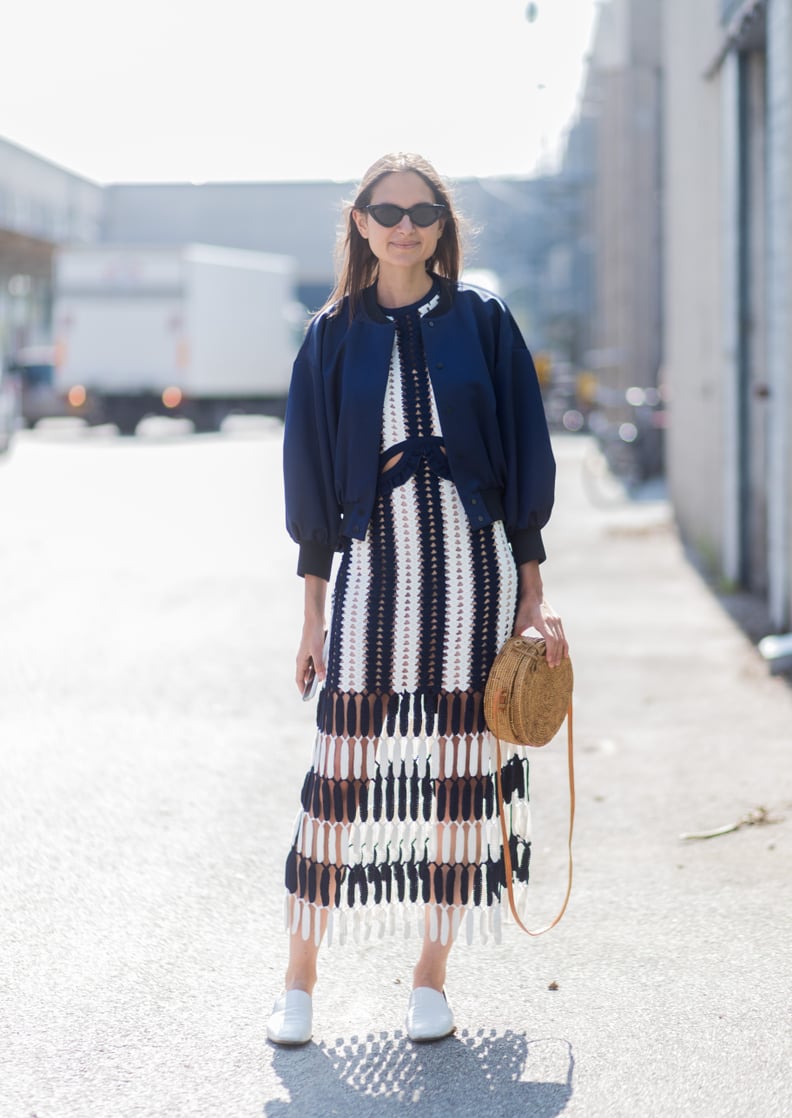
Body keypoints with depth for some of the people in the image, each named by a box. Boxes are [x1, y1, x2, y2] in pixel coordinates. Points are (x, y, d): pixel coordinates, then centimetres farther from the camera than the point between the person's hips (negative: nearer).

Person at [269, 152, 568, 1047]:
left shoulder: (482, 322, 5)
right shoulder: (335, 336, 6)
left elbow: (524, 461, 5)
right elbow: (311, 476, 8)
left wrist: (532, 596, 0)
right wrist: (312, 613, 4)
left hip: (471, 564, 0)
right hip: (373, 565, 0)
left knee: (460, 770, 4)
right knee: (343, 770, -2)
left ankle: (431, 974, 16)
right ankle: (299, 981, 9)